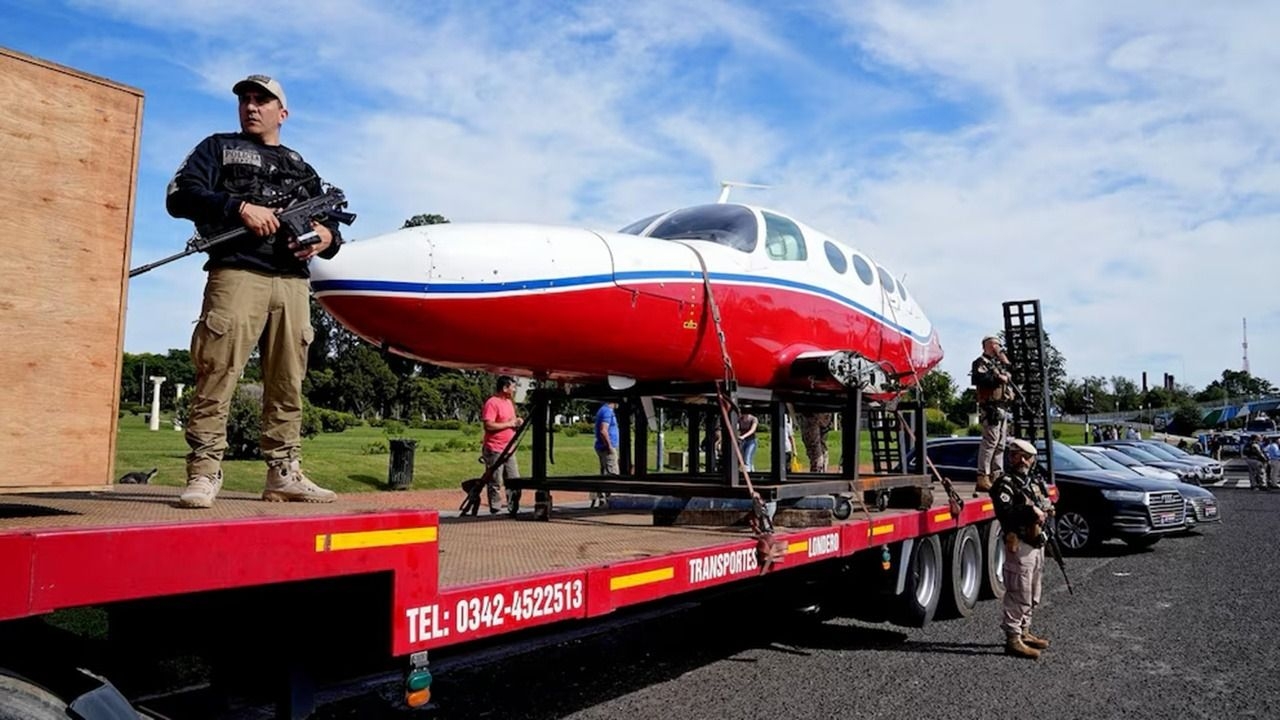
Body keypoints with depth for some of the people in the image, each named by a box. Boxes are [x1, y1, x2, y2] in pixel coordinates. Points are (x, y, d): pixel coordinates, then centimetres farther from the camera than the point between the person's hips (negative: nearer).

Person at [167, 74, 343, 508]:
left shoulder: (301, 168, 27)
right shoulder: (219, 148, 17)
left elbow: (330, 225, 25)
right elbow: (180, 197, 3)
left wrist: (326, 237, 0)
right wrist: (240, 207, -10)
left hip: (293, 283, 4)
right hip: (236, 274, -3)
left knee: (287, 382, 2)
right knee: (217, 374, -11)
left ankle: (284, 474, 7)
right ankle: (204, 473, -7)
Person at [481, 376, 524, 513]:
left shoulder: (509, 402, 16)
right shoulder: (492, 403, -13)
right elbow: (488, 425, -22)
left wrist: (517, 422, 4)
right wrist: (509, 424, -16)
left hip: (509, 449, 9)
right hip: (495, 450, -9)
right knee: (495, 483, -3)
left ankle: (513, 508, 15)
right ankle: (495, 510, 4)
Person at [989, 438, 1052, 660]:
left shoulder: (1035, 483, 18)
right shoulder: (1005, 483, -10)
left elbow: (1047, 507, 23)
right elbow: (1004, 513, -23)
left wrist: (1047, 512, 2)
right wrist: (1030, 511, -26)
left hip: (1037, 544, 9)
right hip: (1019, 545, -9)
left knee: (1032, 595, 18)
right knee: (1018, 595, -9)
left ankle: (1024, 632, 31)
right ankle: (1013, 639, -5)